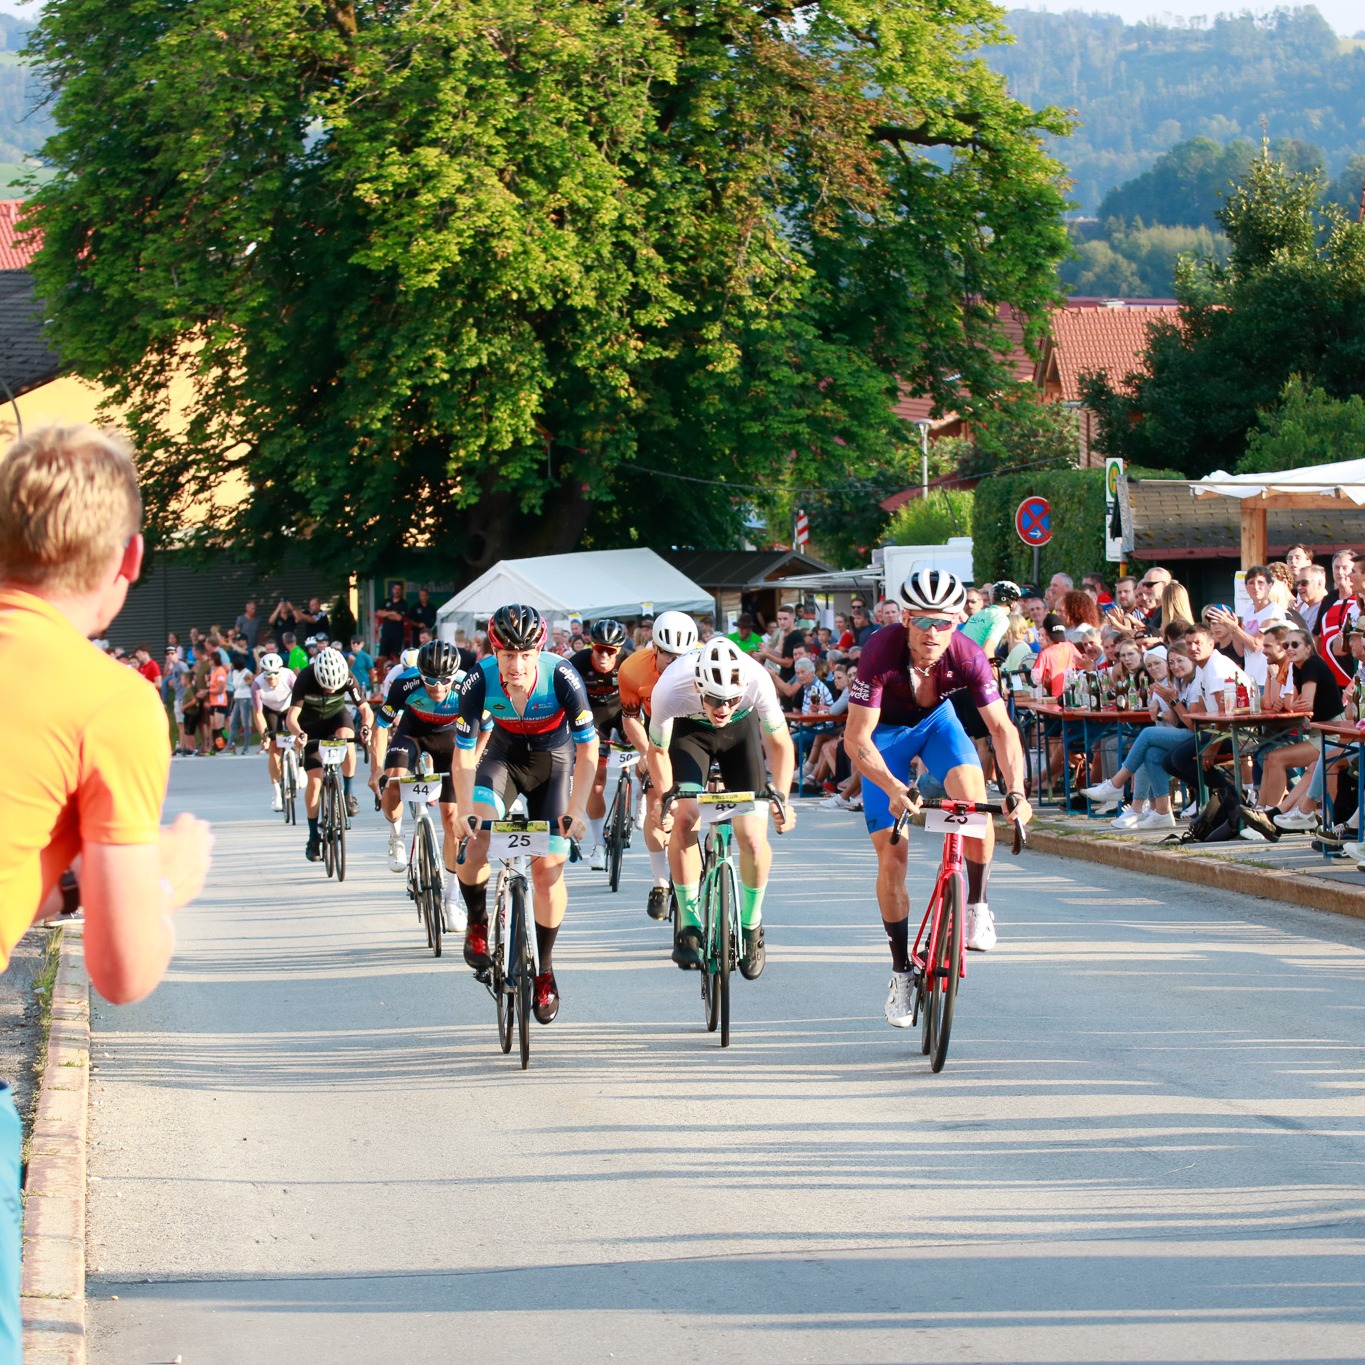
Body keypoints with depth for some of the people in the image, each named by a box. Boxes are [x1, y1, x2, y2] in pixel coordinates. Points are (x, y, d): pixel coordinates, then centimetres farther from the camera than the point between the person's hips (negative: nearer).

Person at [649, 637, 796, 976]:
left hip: (741, 730, 0)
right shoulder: (670, 690, -37)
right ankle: (689, 928, -7)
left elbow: (779, 743, -19)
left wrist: (782, 798, -26)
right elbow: (658, 751, -16)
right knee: (684, 819, -22)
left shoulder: (757, 680, -37)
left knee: (754, 839, -13)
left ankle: (751, 927, 11)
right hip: (689, 729, 0)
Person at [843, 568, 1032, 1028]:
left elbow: (1001, 728, -24)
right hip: (885, 731, -1)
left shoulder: (967, 657, -29)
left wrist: (1016, 791, -38)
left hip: (936, 720, 1)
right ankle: (901, 971, 8)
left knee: (974, 797, -28)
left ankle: (977, 905, -6)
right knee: (891, 856, -6)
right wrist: (894, 788, -48)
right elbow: (856, 738, -34)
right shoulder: (881, 652, -35)